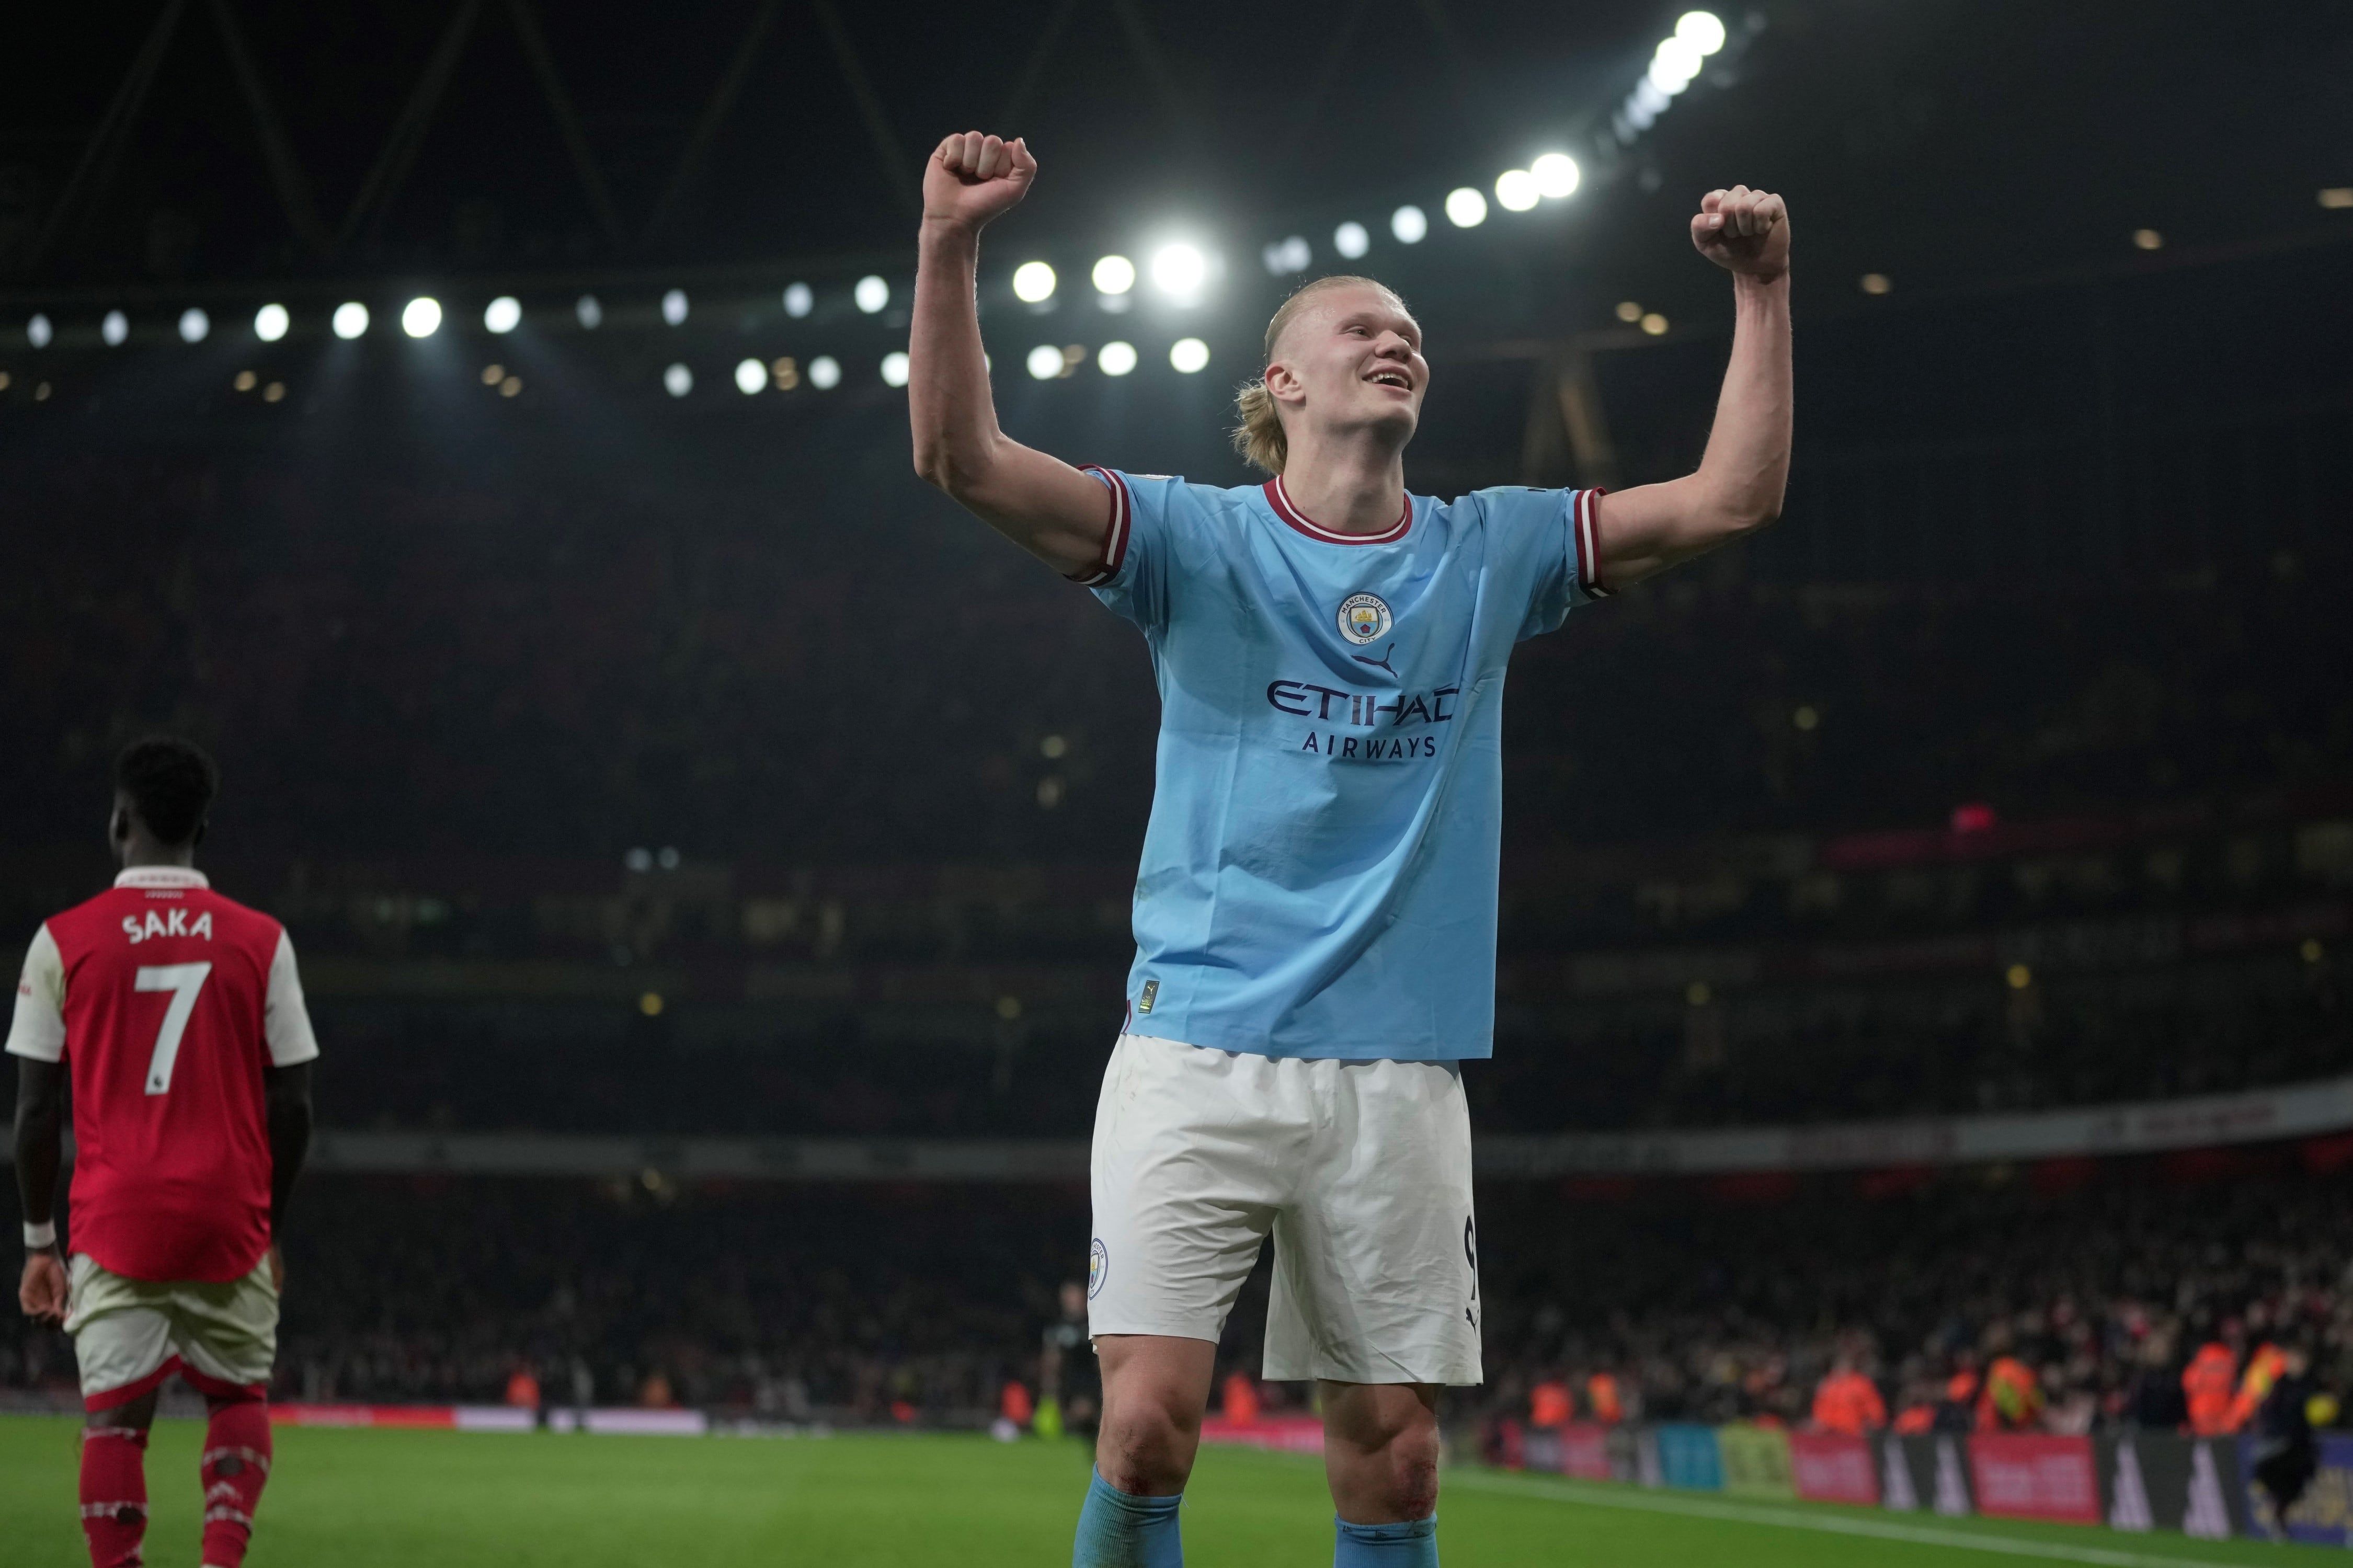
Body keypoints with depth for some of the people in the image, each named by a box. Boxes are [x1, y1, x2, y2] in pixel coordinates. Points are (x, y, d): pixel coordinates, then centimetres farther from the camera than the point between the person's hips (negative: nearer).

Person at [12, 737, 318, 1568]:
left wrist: (39, 1240, 10)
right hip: (230, 1216, 1)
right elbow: (293, 1106, 3)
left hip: (114, 1219, -1)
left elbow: (35, 1110, 1)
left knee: (115, 1412, 4)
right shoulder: (260, 940, 3)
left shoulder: (65, 939, 1)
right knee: (239, 1393, 16)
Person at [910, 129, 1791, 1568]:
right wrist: (951, 247, -20)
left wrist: (1763, 287, 2)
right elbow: (962, 457, -8)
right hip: (1198, 1054, -3)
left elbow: (1735, 497, 9)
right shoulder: (1198, 541, 3)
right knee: (1149, 1421, -13)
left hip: (1400, 1075, 3)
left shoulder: (1493, 555, 12)